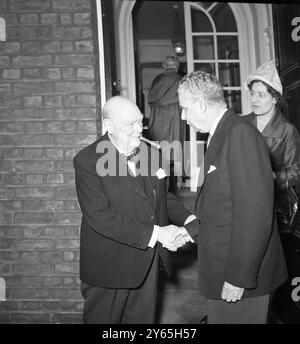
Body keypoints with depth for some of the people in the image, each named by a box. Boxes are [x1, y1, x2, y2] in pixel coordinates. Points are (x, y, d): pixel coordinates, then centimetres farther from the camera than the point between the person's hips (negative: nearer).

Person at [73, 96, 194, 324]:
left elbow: (163, 195, 12)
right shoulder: (88, 160, -17)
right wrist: (156, 233, -27)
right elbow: (100, 216, -24)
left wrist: (188, 219, -6)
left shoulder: (148, 151, 2)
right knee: (104, 318, 15)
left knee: (143, 318, 20)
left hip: (148, 260, 5)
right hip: (109, 266, -5)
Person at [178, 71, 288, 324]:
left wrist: (239, 278, -20)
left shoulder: (241, 134, -20)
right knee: (220, 317, 21)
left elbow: (254, 213, -24)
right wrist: (191, 231, 9)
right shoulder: (221, 134, 9)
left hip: (242, 275, -8)